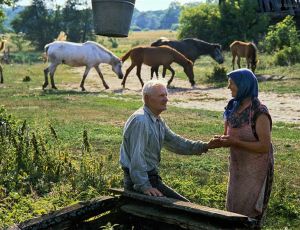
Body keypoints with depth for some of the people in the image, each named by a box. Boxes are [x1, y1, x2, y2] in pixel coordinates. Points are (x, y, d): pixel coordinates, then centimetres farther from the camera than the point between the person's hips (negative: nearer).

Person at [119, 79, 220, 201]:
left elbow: (175, 142, 16)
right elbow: (137, 157, -25)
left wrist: (205, 146, 6)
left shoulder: (158, 121, 12)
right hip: (138, 181, -10)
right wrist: (144, 186, -27)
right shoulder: (140, 121, -20)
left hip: (151, 176, 10)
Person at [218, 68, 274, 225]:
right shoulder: (234, 108, 3)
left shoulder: (259, 112, -19)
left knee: (250, 213, 3)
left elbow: (265, 147, -23)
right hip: (237, 168, 7)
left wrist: (235, 142, -25)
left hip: (255, 171, -7)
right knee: (234, 207, 17)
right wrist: (222, 140, -10)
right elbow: (229, 134, 13)